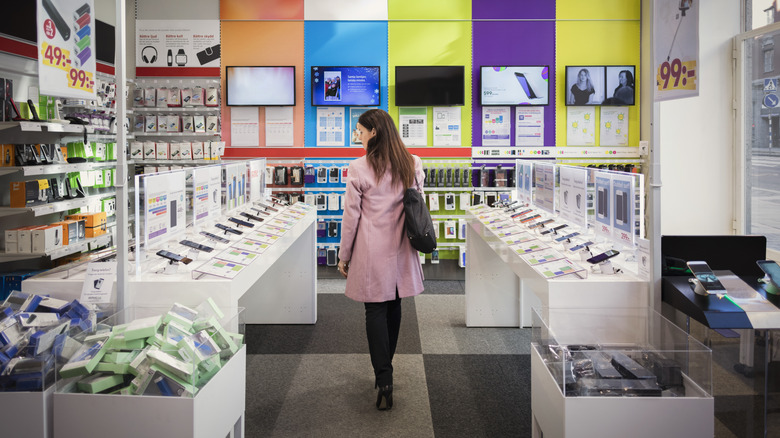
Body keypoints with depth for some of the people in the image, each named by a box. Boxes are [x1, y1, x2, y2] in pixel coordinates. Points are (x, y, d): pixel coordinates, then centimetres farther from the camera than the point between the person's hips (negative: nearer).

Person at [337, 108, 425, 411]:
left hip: (371, 252, -4)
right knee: (393, 308, 16)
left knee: (376, 312, 1)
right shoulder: (412, 165, 2)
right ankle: (385, 370, 31)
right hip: (400, 250, 5)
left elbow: (351, 217, -8)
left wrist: (344, 256, 2)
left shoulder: (359, 169, -11)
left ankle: (384, 380, -4)